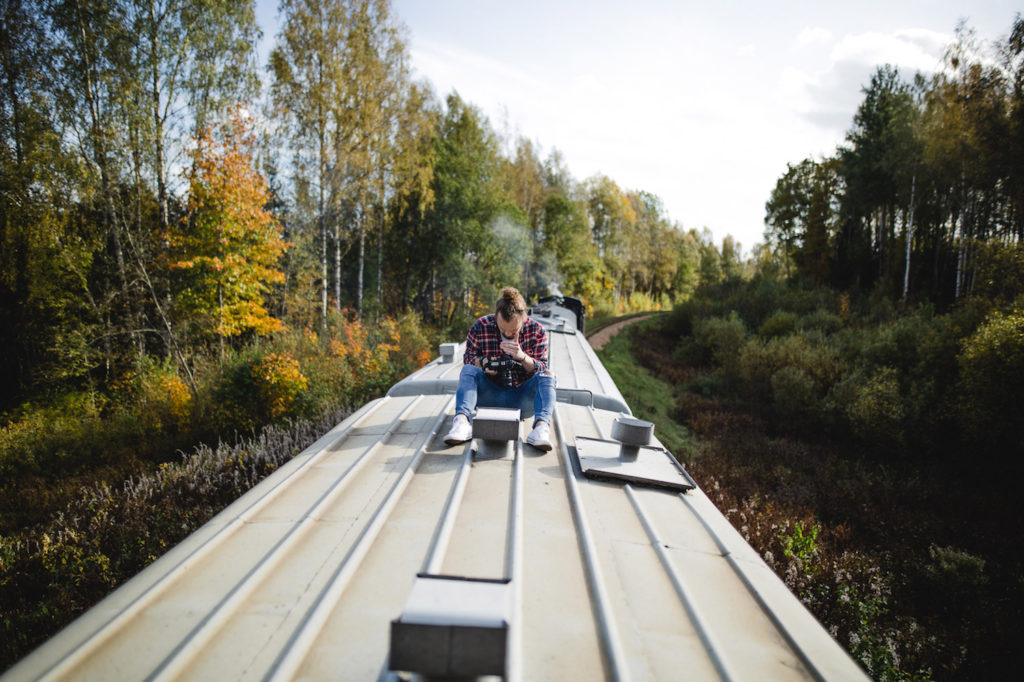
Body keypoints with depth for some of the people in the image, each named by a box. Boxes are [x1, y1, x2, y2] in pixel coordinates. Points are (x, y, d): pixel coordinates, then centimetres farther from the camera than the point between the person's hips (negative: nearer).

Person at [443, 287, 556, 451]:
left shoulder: (537, 331, -5)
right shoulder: (480, 327, -6)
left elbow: (543, 370, -6)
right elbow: (468, 358, 4)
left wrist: (522, 357, -27)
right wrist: (482, 362, -21)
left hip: (522, 399, 0)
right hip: (490, 396, 0)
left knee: (548, 375, -26)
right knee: (468, 370, -24)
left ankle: (541, 426, -48)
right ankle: (462, 422, -45)